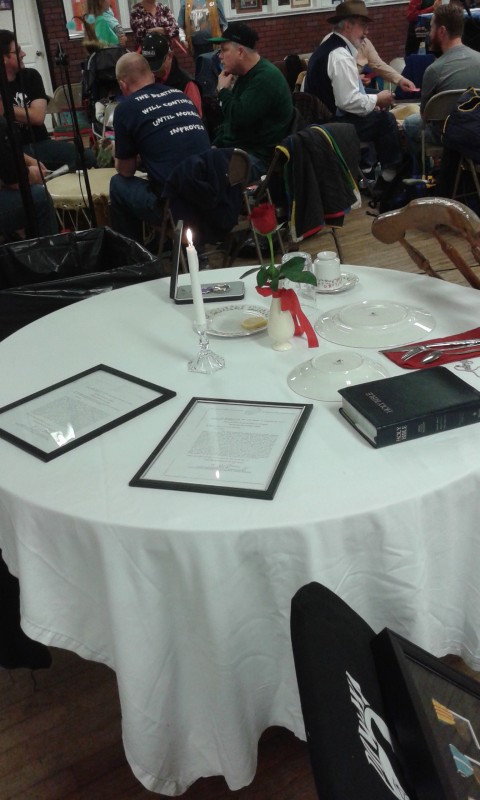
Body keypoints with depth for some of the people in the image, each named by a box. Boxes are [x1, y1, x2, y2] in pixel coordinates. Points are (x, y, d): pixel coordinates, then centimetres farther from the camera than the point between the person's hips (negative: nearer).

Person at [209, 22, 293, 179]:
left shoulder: (266, 78, -14)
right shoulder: (246, 75, 19)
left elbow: (239, 118, -24)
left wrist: (223, 90, -6)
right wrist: (215, 146, 11)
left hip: (259, 157, -10)